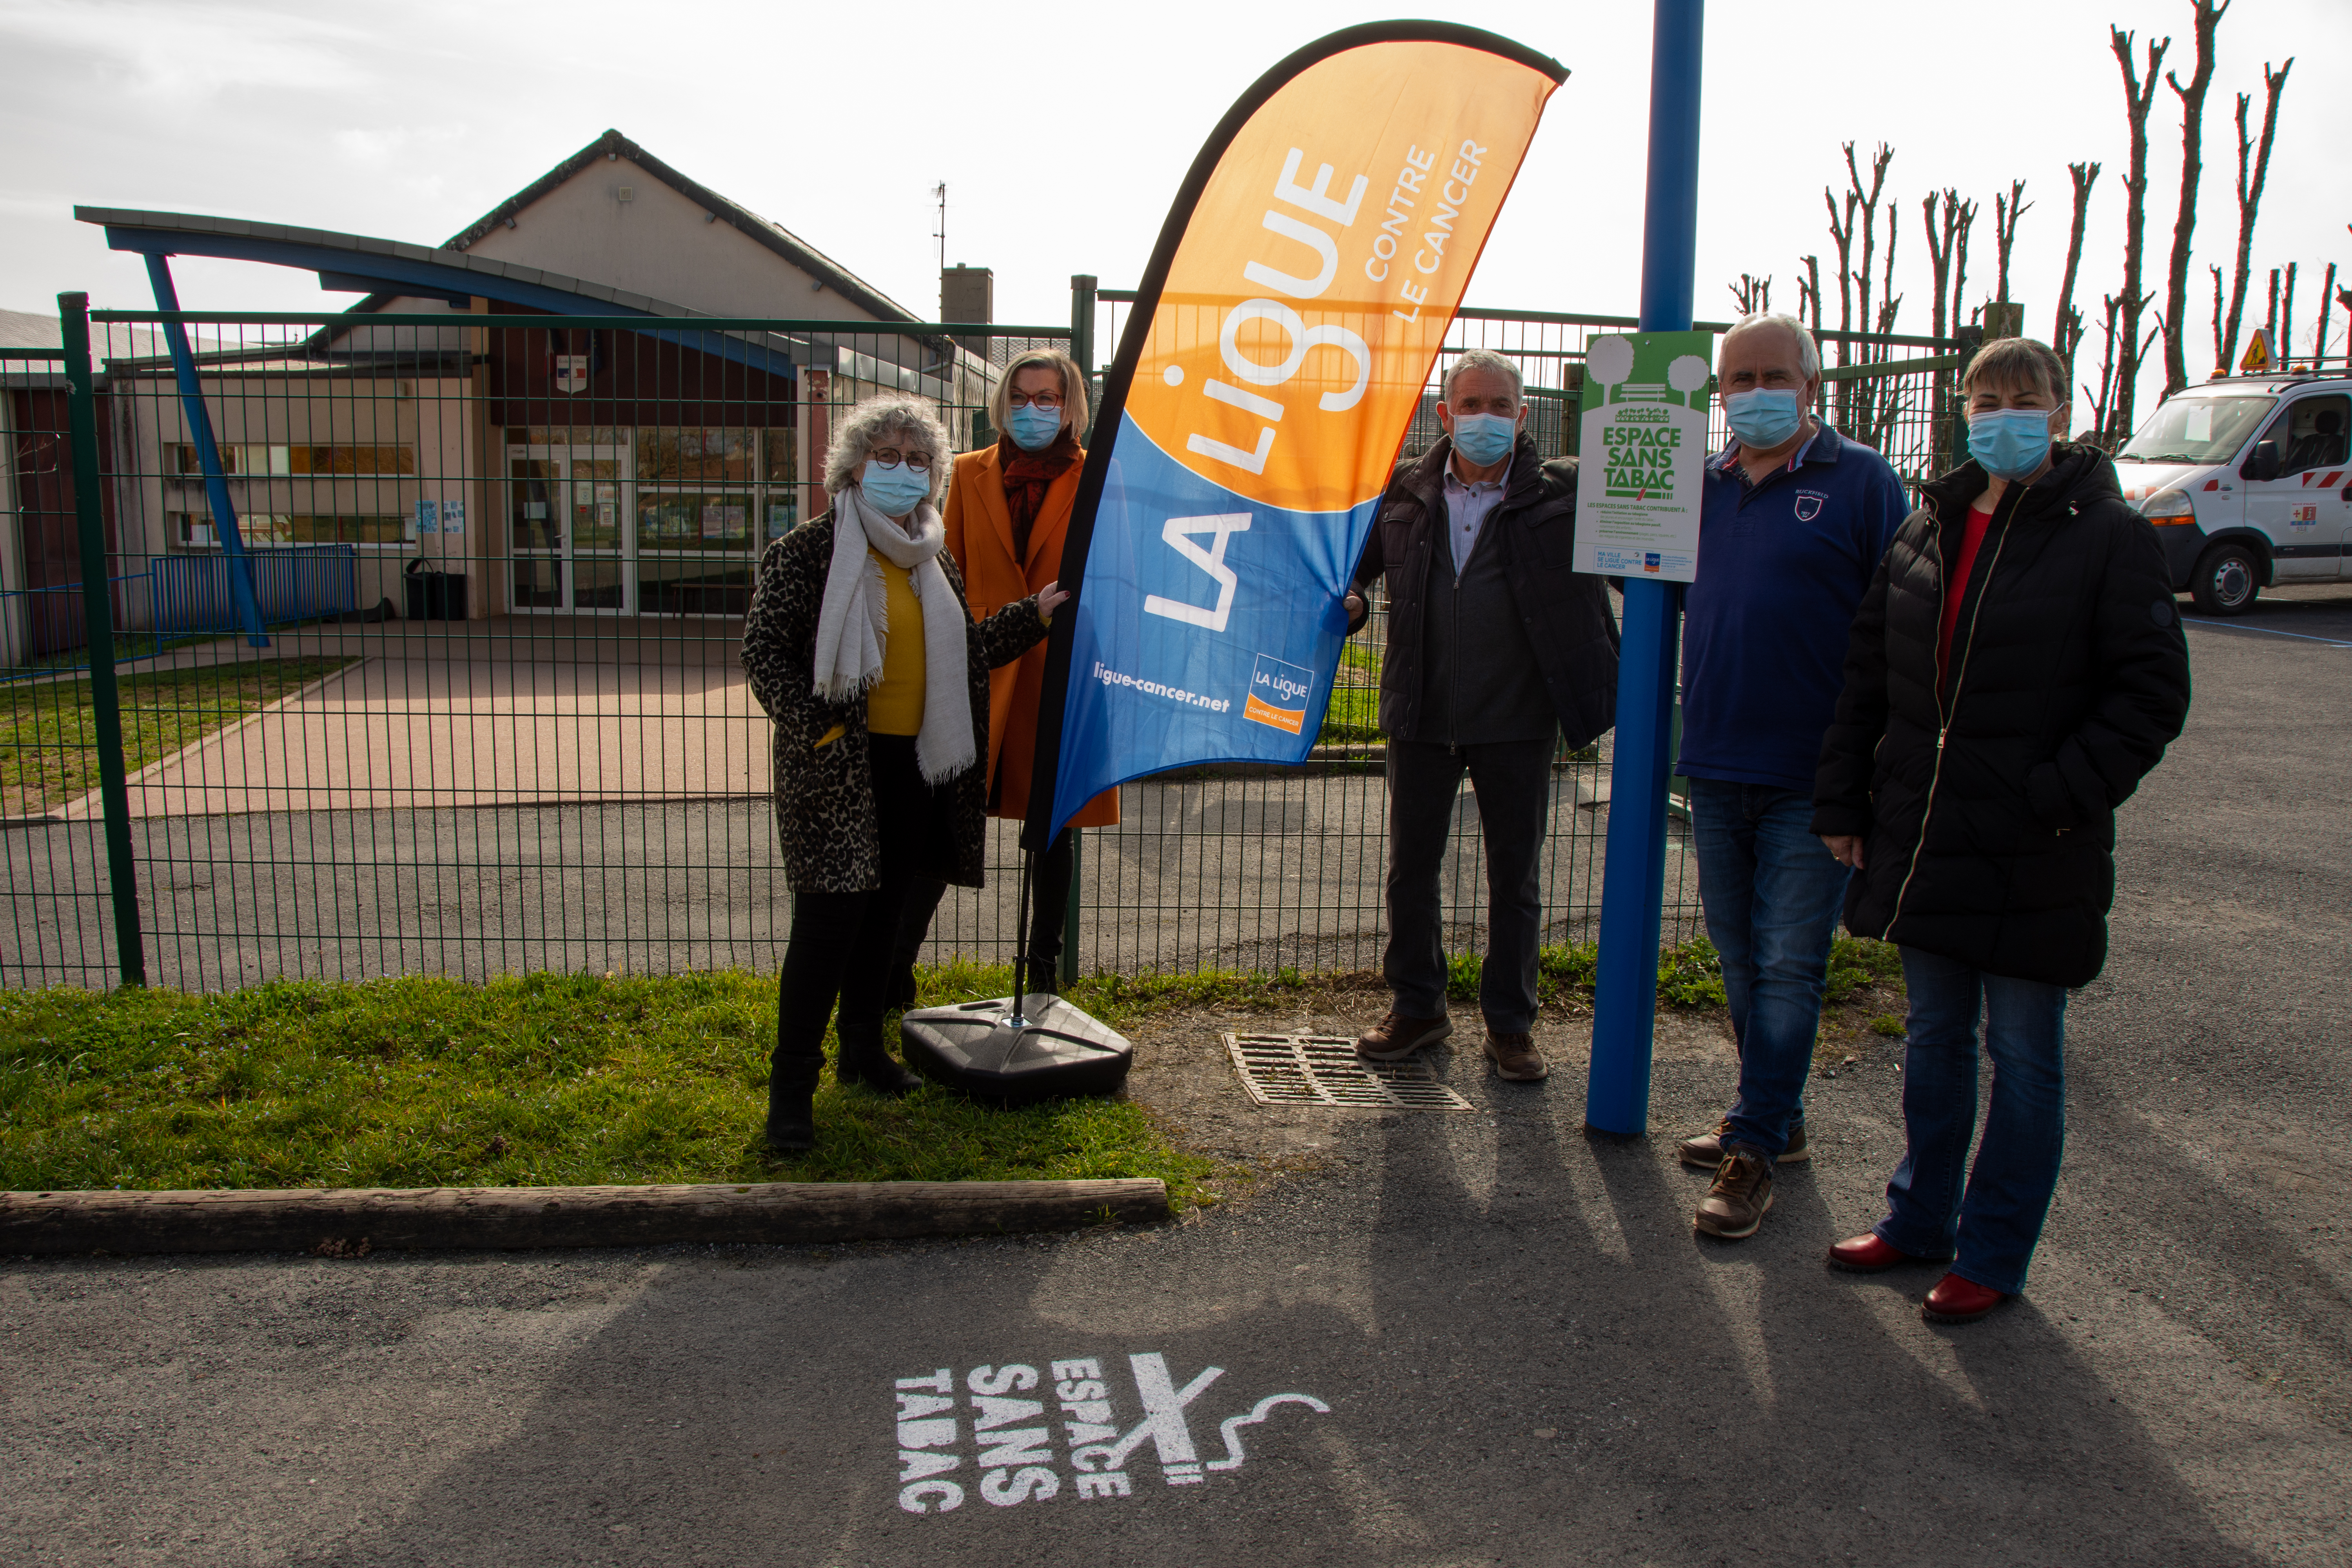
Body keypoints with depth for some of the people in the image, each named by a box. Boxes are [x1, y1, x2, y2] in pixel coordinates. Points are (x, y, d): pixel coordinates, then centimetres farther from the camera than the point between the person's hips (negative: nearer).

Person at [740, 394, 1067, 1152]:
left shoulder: (934, 559, 14)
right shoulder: (808, 550, -7)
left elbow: (965, 649, 20)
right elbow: (764, 651, -10)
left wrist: (1034, 615, 13)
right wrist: (819, 728, -20)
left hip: (916, 764, 6)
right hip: (836, 769, -6)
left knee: (886, 912, 15)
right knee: (829, 917, -9)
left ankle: (863, 1047, 32)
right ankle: (791, 1085, 0)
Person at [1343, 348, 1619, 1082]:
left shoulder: (1564, 492, -2)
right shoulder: (1405, 492, 4)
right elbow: (1357, 560, 16)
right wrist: (1346, 602, -4)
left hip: (1517, 722, -2)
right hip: (1422, 717, 2)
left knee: (1514, 877, 9)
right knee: (1410, 866, 12)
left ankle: (1510, 1023, 24)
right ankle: (1416, 1007, 30)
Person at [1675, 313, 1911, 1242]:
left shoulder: (1860, 482, -4)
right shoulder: (1700, 485, 10)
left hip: (1811, 776, -5)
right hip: (1715, 768, 5)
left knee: (1788, 965, 0)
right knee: (1739, 955, 14)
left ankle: (1755, 1148, 9)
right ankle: (1777, 1120, 30)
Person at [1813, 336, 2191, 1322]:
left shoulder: (2109, 538, -7)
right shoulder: (1926, 529, 8)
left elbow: (2152, 690, -8)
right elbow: (1867, 673, 10)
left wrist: (2067, 795, -16)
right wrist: (1843, 797, 6)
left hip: (2034, 852, -5)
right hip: (1924, 836, 5)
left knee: (2022, 1052, 7)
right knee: (1935, 1037, 17)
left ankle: (1994, 1256, 20)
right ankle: (1920, 1219, 32)